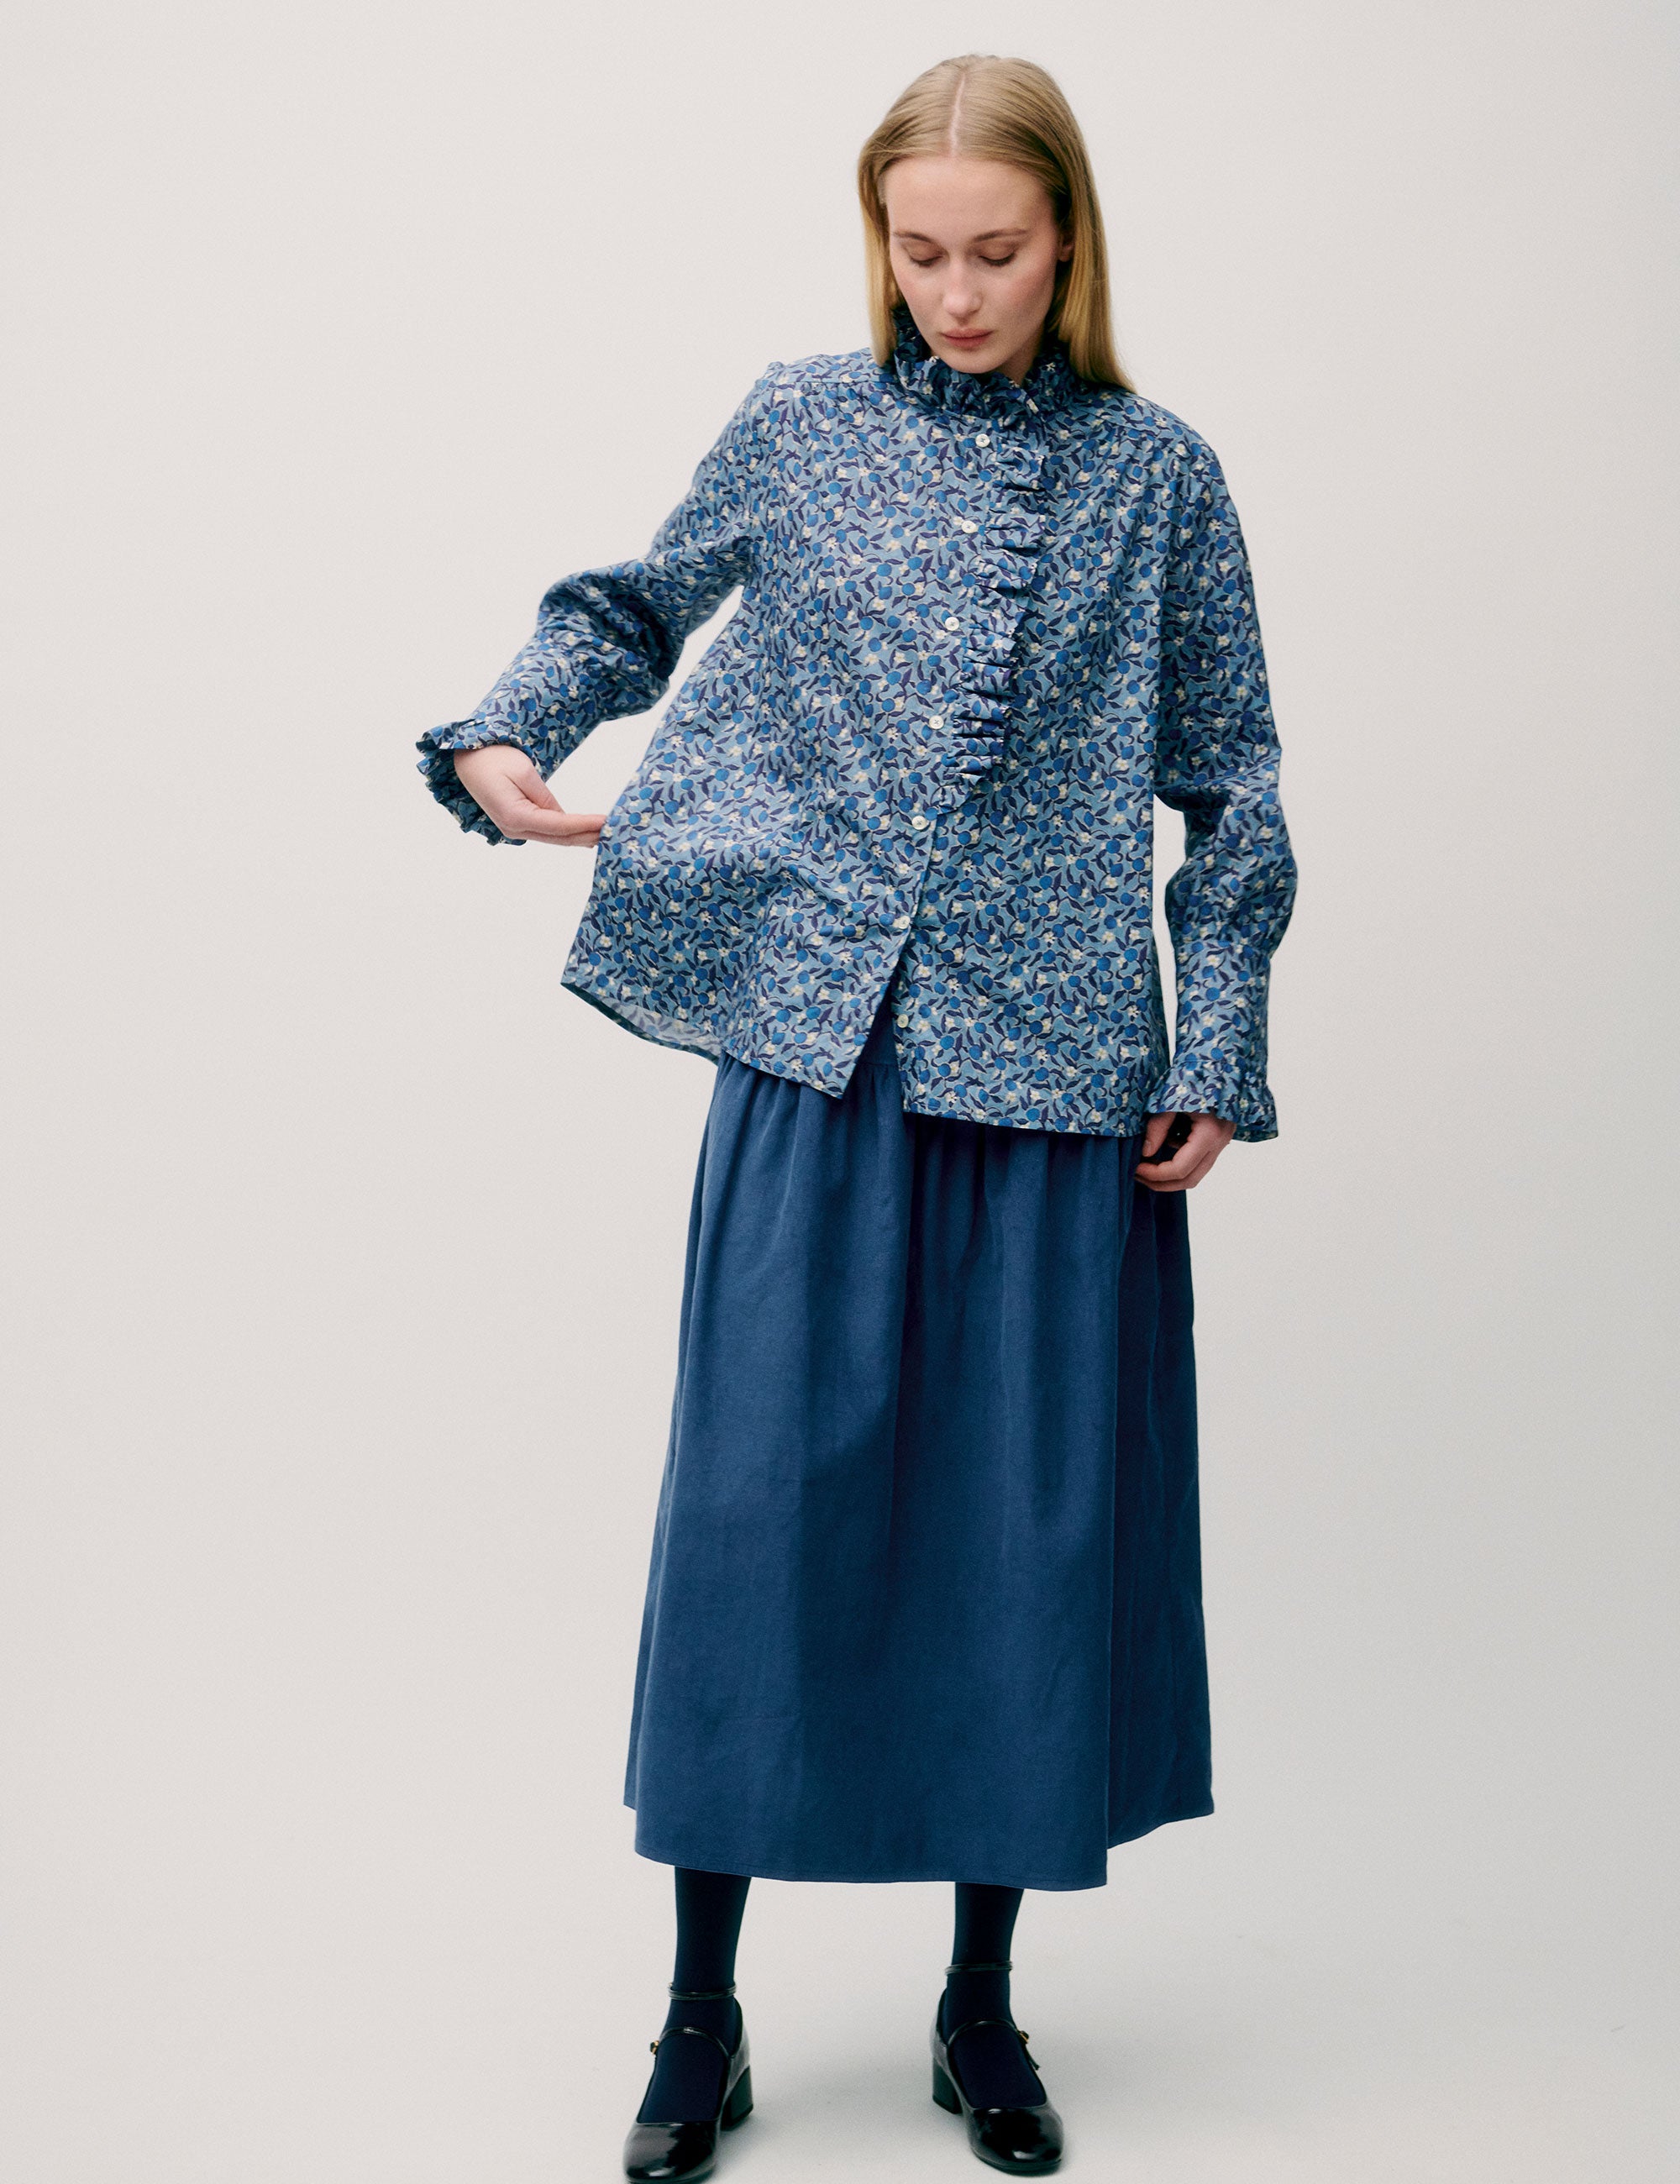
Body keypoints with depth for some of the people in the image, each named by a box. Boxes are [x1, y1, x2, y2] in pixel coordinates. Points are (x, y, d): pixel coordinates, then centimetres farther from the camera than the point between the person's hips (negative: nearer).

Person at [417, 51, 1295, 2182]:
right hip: (815, 1039, 0)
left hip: (1057, 1056, 0)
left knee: (1037, 1508, 5)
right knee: (759, 1496, 0)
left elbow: (1227, 784, 7)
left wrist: (1217, 1051, 0)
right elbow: (638, 605, 18)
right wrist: (506, 737, -1)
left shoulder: (1155, 474, 5)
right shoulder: (802, 423, 6)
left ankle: (982, 2004, 25)